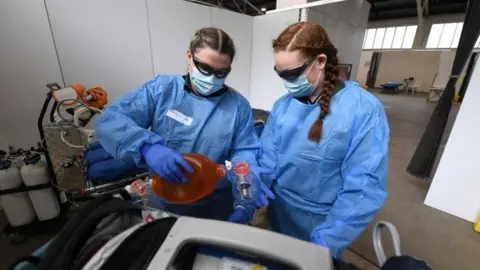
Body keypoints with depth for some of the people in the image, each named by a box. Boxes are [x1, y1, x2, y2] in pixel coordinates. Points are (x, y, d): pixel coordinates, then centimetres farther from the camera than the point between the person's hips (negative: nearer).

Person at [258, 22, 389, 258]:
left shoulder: (364, 109, -20)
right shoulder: (282, 105, -6)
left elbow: (363, 187, -21)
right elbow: (265, 159, -5)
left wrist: (327, 242, -24)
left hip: (320, 227, -4)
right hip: (278, 215, 5)